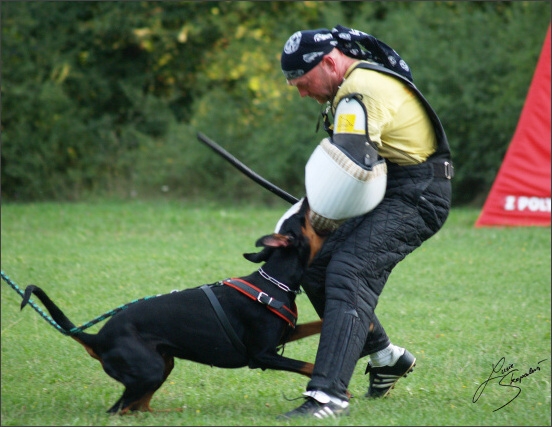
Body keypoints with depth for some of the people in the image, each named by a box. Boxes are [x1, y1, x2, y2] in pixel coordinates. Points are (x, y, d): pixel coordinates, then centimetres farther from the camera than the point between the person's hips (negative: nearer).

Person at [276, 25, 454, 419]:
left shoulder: (361, 93, -20)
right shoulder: (361, 79, 14)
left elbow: (347, 168, -31)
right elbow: (348, 156, 21)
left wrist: (324, 215, -15)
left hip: (415, 198, -10)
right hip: (389, 195, 10)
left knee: (348, 275, -23)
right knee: (316, 271, 10)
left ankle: (330, 395, -33)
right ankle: (386, 357, 24)